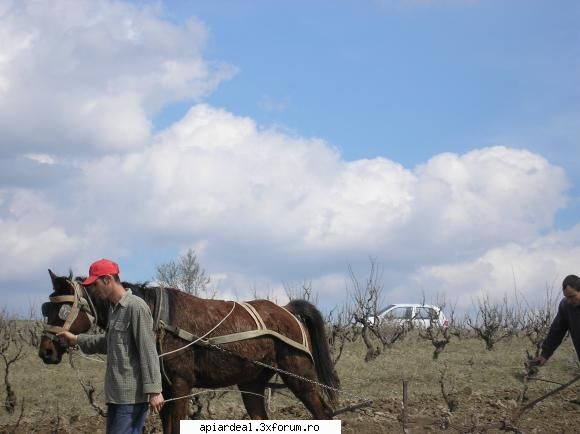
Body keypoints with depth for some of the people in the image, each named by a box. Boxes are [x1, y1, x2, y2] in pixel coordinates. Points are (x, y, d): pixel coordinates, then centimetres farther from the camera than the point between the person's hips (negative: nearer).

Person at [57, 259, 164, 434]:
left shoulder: (136, 307, -15)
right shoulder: (113, 309, 14)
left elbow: (148, 351, -18)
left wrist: (153, 390, -21)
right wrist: (77, 340, 24)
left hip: (132, 394, -10)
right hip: (117, 393, 10)